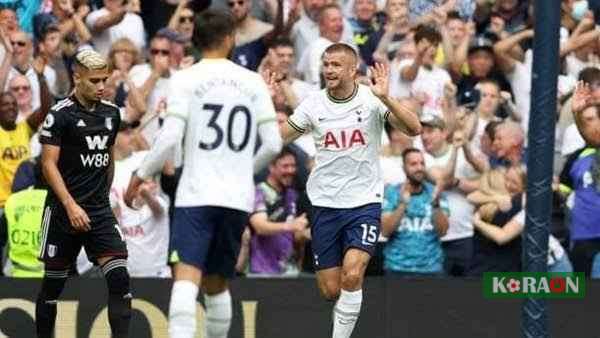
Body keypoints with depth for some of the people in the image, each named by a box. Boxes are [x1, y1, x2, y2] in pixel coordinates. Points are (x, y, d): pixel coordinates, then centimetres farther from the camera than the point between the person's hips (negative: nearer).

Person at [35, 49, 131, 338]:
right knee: (54, 283, 6)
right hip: (64, 212, -4)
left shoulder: (111, 114, 9)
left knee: (119, 279, -11)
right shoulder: (60, 115, -9)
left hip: (100, 211, 4)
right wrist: (71, 206, -21)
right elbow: (49, 165, -13)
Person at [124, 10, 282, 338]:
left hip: (196, 194, -4)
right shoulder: (253, 82, 8)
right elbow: (273, 144, 6)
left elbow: (170, 137, -11)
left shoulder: (186, 79, -2)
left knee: (186, 277, -15)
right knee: (217, 283, 17)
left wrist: (140, 175, 3)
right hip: (238, 197, 4)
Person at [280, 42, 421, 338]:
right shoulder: (313, 104, 0)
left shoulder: (372, 100, -7)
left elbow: (414, 129, -18)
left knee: (351, 277, -20)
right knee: (330, 290, 2)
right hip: (325, 203, 2)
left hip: (364, 202, -2)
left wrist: (385, 98, -32)